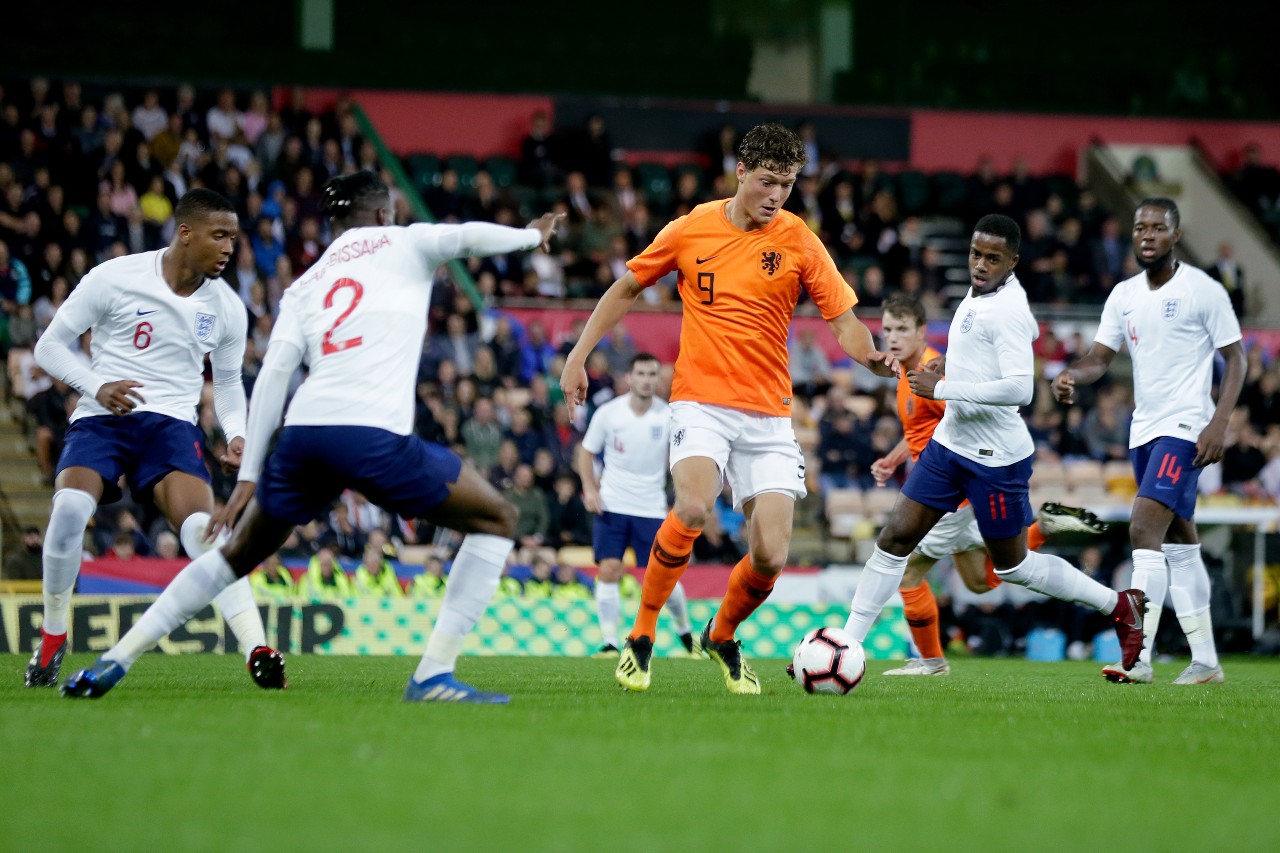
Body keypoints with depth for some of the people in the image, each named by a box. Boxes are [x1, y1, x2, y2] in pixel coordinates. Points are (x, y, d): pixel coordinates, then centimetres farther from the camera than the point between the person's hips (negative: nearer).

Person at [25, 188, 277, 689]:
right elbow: (50, 345, 0)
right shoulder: (115, 279, -6)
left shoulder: (227, 308, 6)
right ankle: (51, 642, -7)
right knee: (70, 507, -30)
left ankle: (258, 652, -30)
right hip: (101, 419, -2)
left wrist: (236, 435, 3)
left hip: (171, 424, 2)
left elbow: (228, 382, 22)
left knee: (202, 527, -25)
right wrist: (97, 387, -18)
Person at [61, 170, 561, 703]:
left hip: (304, 432, 5)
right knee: (496, 520, 11)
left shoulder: (304, 287, 24)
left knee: (238, 554, 25)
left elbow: (273, 374, 14)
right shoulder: (401, 244, 16)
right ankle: (433, 675, 0)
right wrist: (532, 234, 18)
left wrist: (248, 476, 13)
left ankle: (114, 660, 20)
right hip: (374, 433, -5)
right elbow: (468, 237, -2)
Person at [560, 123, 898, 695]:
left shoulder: (798, 241, 0)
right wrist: (578, 356, 9)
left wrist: (871, 357, -23)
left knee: (770, 557, -8)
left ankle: (722, 636, 24)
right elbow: (627, 288, 14)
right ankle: (640, 638, -12)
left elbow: (845, 321, -1)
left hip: (769, 416, 2)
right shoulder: (690, 230, 1)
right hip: (700, 403, -2)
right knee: (692, 509, -30)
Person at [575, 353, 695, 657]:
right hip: (611, 505, 0)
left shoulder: (668, 416, -6)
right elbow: (586, 451, 6)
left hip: (651, 507, 0)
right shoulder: (608, 413, -6)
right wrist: (590, 488, -9)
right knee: (608, 571, -12)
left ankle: (685, 630, 23)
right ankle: (609, 642, -6)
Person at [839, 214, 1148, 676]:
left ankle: (1120, 606, 21)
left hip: (995, 458, -9)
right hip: (950, 443, 9)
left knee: (1013, 565, 5)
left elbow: (1019, 388, -32)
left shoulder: (1007, 311, -21)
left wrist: (941, 388, -26)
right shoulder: (978, 296, 7)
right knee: (894, 539, 2)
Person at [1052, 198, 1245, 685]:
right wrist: (1071, 377, -15)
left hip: (1185, 429, -7)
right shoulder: (1124, 296, 11)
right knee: (1179, 544, 10)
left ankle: (1138, 657, -23)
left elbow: (1235, 358, -4)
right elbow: (1101, 356, 8)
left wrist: (1219, 422, -15)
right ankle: (1205, 661, 15)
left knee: (1144, 530, -19)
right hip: (1144, 430, 7)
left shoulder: (1204, 291, -7)